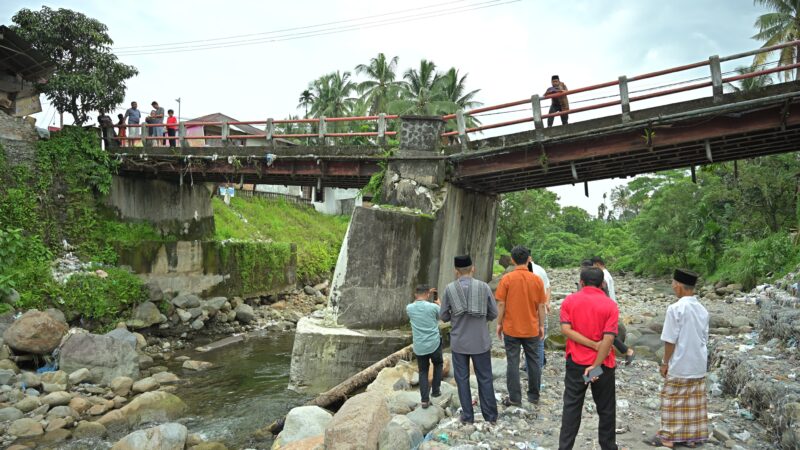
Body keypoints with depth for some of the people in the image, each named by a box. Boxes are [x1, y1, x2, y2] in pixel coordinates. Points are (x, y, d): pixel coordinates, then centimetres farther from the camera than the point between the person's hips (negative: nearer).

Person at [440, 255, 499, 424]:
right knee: (485, 378, 11)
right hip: (481, 341, 0)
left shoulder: (450, 289, -7)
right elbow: (493, 313, -2)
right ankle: (491, 416, 19)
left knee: (462, 379, 11)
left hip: (459, 342, 0)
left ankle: (467, 416, 16)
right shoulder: (483, 287, -7)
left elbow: (443, 316, -2)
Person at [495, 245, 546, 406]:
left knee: (513, 362, 5)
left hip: (511, 328, -2)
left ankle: (515, 398, 9)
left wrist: (499, 323, 2)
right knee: (533, 361, 13)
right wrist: (541, 325, 10)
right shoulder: (537, 279, -3)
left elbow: (501, 304, -8)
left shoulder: (507, 278, -10)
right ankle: (534, 396, 23)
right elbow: (541, 306, 0)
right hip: (532, 328, 2)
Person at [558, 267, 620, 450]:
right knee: (606, 409, 14)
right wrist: (596, 365, -17)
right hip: (602, 364, -1)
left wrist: (593, 344, -14)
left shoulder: (570, 300, -4)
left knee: (571, 407, 9)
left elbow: (566, 329, -14)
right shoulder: (610, 305, -8)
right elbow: (608, 338, -17)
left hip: (576, 362, 1)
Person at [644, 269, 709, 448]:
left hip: (679, 366, -6)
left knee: (673, 401, 5)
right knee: (695, 402, 14)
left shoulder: (676, 308, -19)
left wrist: (665, 363, -5)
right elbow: (704, 339, 9)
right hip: (699, 365, 6)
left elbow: (670, 340, -16)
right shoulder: (702, 309, 1)